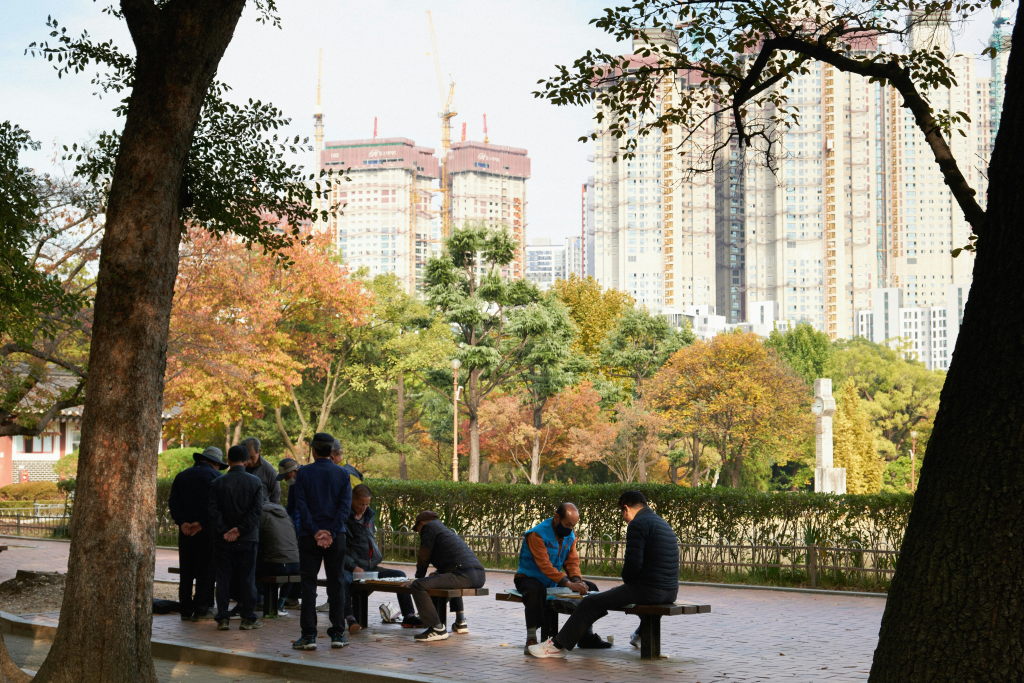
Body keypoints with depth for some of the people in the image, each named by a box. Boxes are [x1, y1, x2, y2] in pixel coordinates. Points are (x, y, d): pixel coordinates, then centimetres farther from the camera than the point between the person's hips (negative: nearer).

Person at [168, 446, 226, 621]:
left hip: (186, 530, 4)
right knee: (206, 570, 3)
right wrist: (201, 523, -14)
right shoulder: (215, 476, -2)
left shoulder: (181, 476, 13)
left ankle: (186, 610, 10)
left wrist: (182, 522, -7)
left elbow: (173, 503, 3)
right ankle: (201, 609, 0)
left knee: (186, 571, 10)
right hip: (207, 530, -4)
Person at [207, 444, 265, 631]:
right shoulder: (255, 482, -2)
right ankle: (248, 618, 7)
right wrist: (241, 529, -11)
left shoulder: (218, 483, -1)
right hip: (247, 539, 0)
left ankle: (222, 618, 5)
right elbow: (257, 509, -10)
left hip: (224, 540, 0)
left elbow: (213, 511, -7)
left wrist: (223, 531, -8)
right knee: (247, 579, 5)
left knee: (223, 578, 6)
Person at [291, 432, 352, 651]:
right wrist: (331, 532, -12)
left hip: (309, 536, -1)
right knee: (336, 583, 7)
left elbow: (301, 504, -9)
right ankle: (338, 634, 8)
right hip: (336, 536, 1)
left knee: (309, 584, 3)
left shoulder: (304, 473, -1)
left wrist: (315, 532, -11)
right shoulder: (342, 474, 3)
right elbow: (346, 505, -7)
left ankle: (309, 635, 0)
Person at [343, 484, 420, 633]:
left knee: (400, 575, -3)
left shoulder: (369, 515, 16)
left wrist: (377, 558, 13)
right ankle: (350, 619, -48)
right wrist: (354, 567, -24)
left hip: (371, 567, 8)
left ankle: (408, 616, 0)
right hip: (351, 569, -8)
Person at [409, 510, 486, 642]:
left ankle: (437, 629, -12)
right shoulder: (447, 530, 33)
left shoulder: (429, 526, 7)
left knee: (418, 586, -12)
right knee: (452, 580, 42)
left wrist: (419, 577, 21)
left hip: (463, 574, -10)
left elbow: (423, 557, 7)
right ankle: (460, 622, 30)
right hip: (480, 575, 10)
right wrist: (437, 573, 50)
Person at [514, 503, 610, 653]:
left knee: (590, 588, 0)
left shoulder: (570, 534, 2)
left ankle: (587, 636, 7)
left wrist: (577, 580, -21)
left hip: (555, 580, 8)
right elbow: (545, 565, -33)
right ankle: (531, 640, -37)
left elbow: (572, 560, 1)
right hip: (529, 578, -8)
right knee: (536, 591, -42)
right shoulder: (537, 535, -24)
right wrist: (569, 584, -42)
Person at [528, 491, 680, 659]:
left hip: (649, 591, -9)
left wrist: (627, 580, 2)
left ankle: (558, 645, 8)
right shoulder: (663, 523, 19)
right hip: (671, 592, 9)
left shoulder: (637, 525, -10)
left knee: (590, 603, 1)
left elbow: (633, 563, -19)